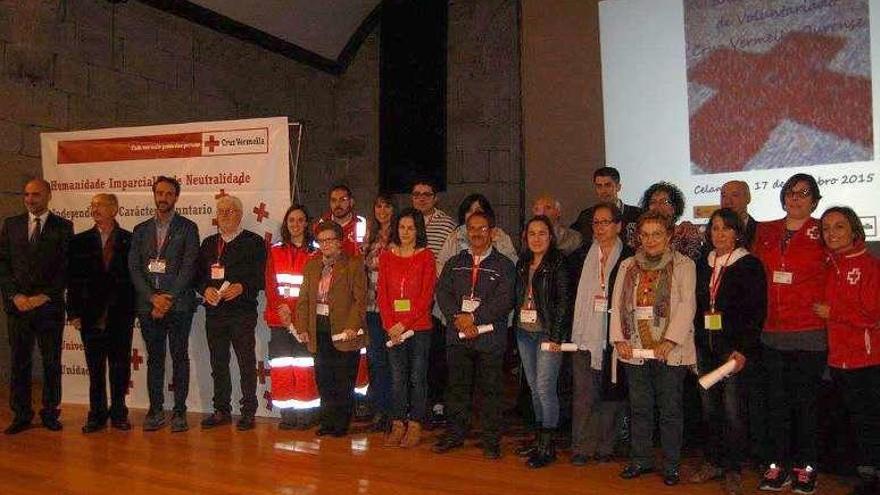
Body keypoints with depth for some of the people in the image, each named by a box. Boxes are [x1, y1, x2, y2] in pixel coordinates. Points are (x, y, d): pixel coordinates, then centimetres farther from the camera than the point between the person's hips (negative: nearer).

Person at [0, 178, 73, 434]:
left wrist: (45, 296, -10)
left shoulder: (63, 227, 3)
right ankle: (21, 415, 16)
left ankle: (50, 413, 15)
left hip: (50, 306, -2)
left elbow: (66, 267, -2)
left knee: (52, 362, 5)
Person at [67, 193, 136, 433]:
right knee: (95, 367, 8)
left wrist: (132, 309, -5)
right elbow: (73, 279, 6)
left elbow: (135, 276, 1)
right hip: (91, 315, 1)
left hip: (121, 314, -1)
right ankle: (97, 414, 17)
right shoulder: (80, 241, 7)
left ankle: (118, 413, 17)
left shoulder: (129, 240, 2)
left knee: (120, 366, 5)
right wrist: (73, 312, -1)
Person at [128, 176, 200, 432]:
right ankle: (156, 411, 16)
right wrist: (153, 297, -8)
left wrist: (168, 298, -13)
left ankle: (179, 411, 8)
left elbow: (188, 267, -6)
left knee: (179, 358, 2)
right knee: (154, 359, 9)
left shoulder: (187, 228, 3)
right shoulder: (141, 230, 13)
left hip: (178, 304, -3)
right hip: (148, 304, 3)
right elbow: (134, 268, 5)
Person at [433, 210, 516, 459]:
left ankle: (492, 440, 13)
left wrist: (473, 317, -14)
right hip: (457, 336, 3)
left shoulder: (504, 265, 3)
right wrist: (458, 317, -13)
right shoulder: (454, 263, 14)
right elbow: (442, 292, 3)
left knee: (490, 390, 2)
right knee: (457, 387, 9)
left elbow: (504, 301, -8)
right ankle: (454, 434, 22)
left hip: (490, 338, -3)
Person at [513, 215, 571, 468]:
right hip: (524, 333, 7)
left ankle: (548, 447, 2)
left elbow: (563, 301, -12)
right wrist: (515, 329, 10)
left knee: (545, 387, -8)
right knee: (534, 387, 12)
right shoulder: (522, 264, 12)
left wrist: (556, 336, -15)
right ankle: (540, 438, 24)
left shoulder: (559, 263, -7)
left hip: (548, 333, -6)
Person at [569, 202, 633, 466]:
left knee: (612, 394, 6)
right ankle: (582, 448, 10)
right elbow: (571, 296, 11)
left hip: (614, 339, -1)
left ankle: (605, 447, 19)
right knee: (583, 394, 1)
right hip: (584, 337, 1)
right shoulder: (580, 256, 9)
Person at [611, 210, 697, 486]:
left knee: (670, 410, 4)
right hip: (634, 350, 4)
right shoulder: (628, 266, 13)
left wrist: (669, 341, -18)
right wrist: (619, 339, -3)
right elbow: (617, 303, 8)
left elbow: (686, 305, -9)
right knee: (640, 409, 11)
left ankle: (671, 465, 17)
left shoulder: (683, 265, 1)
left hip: (670, 351, -3)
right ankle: (640, 460, 23)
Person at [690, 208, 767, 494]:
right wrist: (693, 345, 11)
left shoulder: (749, 265, -3)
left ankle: (733, 471, 8)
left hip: (734, 348, -5)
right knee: (709, 408, 9)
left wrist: (744, 349, -15)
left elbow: (757, 311, -8)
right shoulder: (703, 265, 13)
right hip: (705, 348, 5)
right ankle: (713, 462, 21)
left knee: (733, 410, -3)